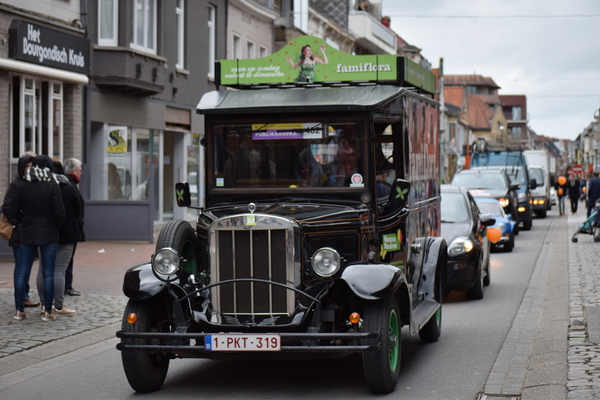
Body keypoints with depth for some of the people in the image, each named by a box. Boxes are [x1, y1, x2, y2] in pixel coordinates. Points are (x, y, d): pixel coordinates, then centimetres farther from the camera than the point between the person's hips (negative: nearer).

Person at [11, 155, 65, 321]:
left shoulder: (22, 186, -1)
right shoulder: (52, 186, -9)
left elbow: (13, 210, 0)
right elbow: (59, 212, -13)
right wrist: (56, 224, 6)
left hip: (27, 234, 3)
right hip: (49, 234, -3)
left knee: (22, 272, 10)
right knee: (48, 273, 3)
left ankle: (19, 310, 11)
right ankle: (48, 311, 5)